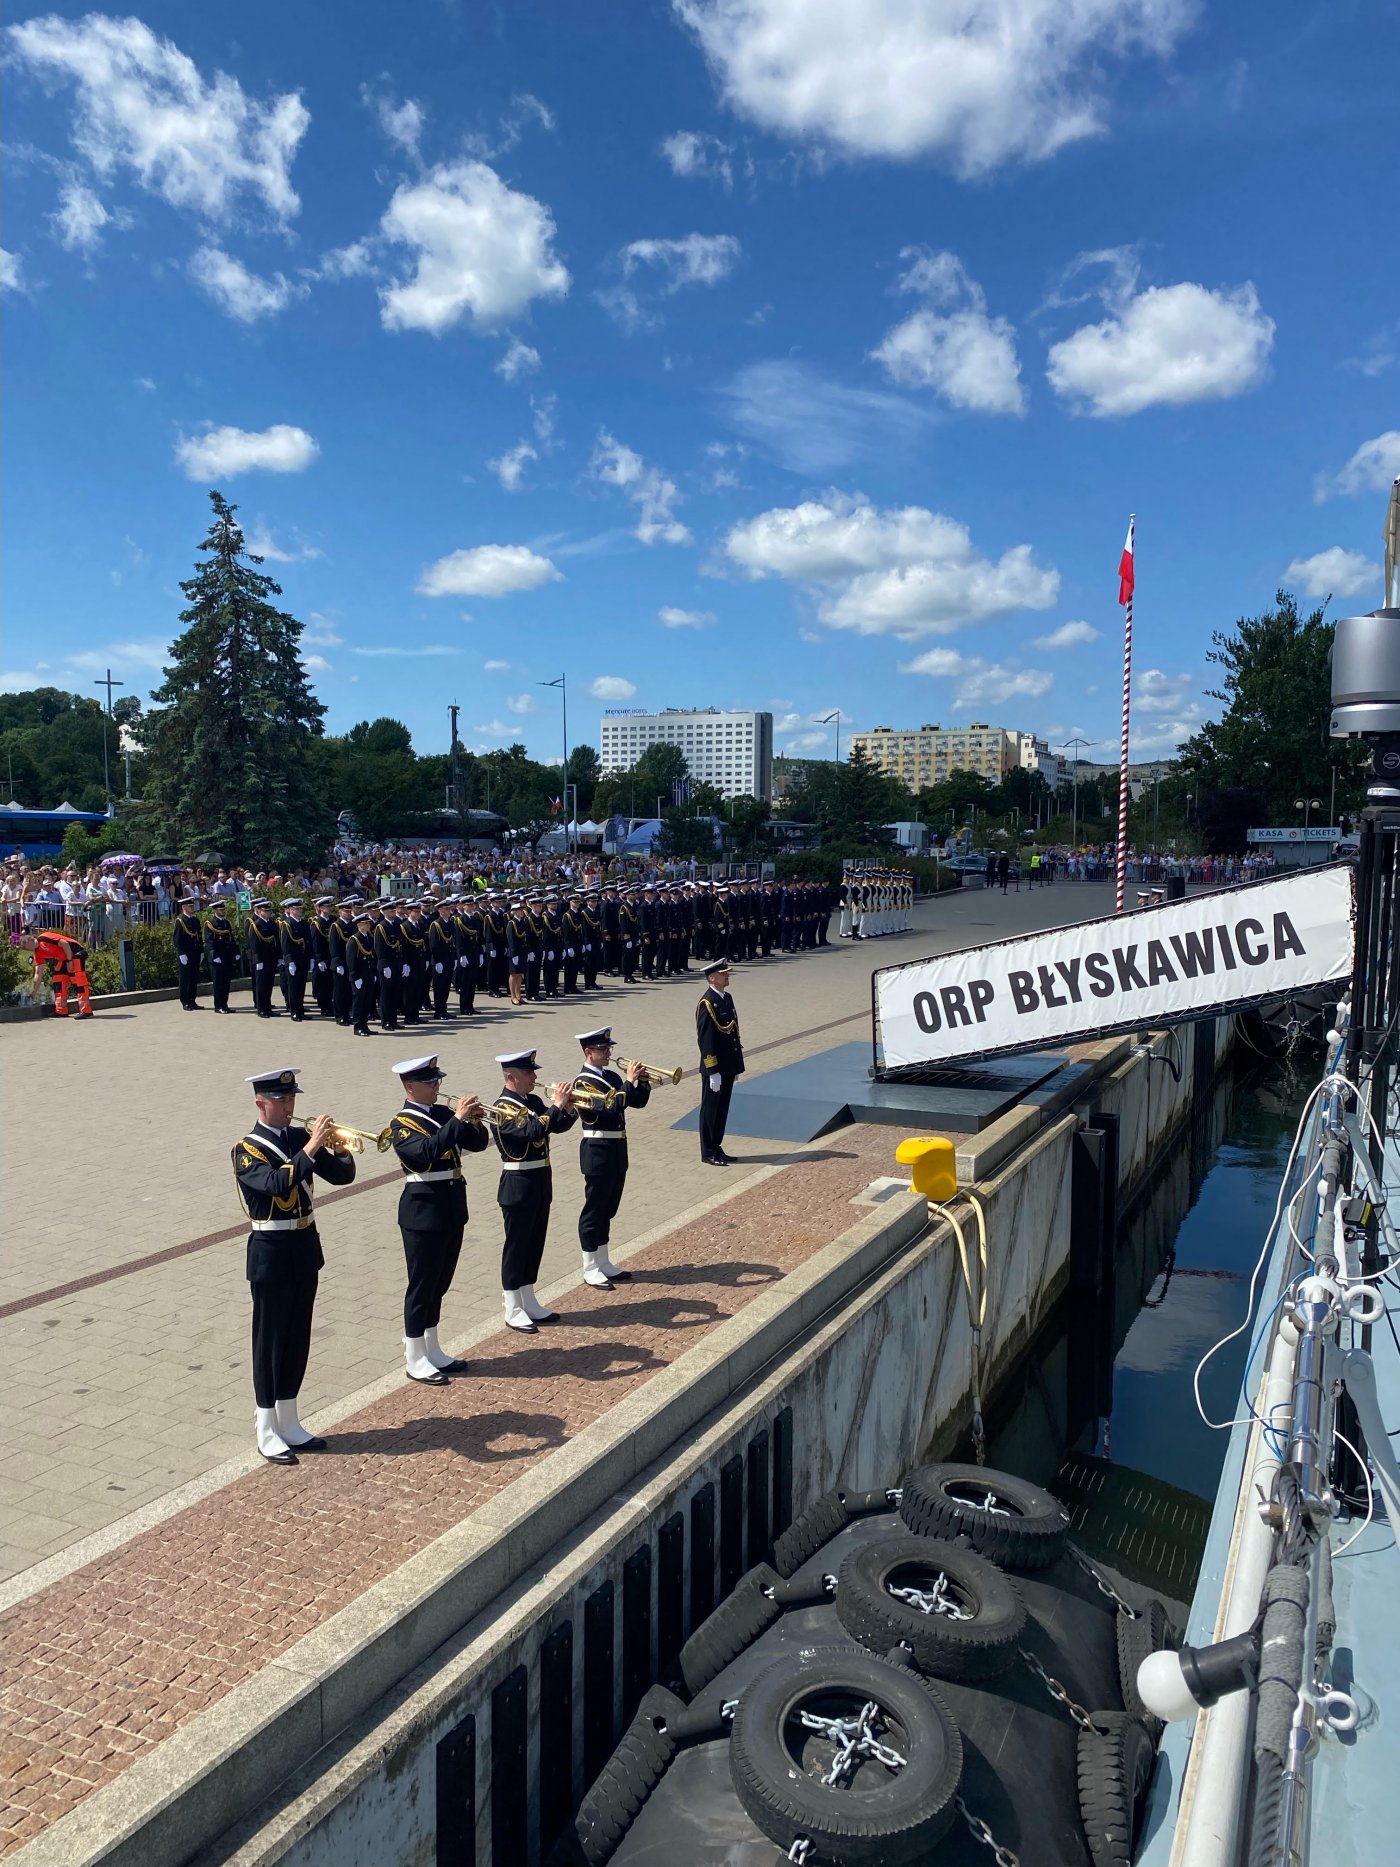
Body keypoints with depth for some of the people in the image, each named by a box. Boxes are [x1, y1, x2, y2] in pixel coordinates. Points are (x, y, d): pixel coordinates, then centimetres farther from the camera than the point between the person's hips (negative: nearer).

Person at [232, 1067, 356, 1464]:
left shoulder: (300, 1137, 6)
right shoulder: (247, 1150, -12)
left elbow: (342, 1175, 1)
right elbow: (276, 1184, -30)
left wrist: (338, 1147, -18)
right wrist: (311, 1147, -32)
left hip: (305, 1247, 6)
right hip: (272, 1253, -6)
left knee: (297, 1339, 14)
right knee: (269, 1340, 4)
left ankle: (289, 1424, 26)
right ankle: (267, 1434, 15)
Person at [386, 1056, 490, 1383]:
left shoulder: (443, 1113, 10)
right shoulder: (402, 1123, -12)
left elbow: (478, 1143, 7)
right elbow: (426, 1152, -30)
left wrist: (474, 1122, -13)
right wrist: (457, 1120, -32)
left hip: (452, 1209, 7)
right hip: (423, 1212, -7)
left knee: (439, 1283, 16)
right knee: (421, 1285, 2)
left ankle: (432, 1350, 29)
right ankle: (414, 1359, 13)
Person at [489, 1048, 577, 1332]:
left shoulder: (534, 1101, 9)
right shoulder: (503, 1109, -17)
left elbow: (558, 1126, 9)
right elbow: (532, 1131, -31)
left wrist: (572, 1108, -9)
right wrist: (556, 1105, -28)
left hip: (541, 1183, 8)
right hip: (518, 1186, -8)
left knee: (535, 1245, 15)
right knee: (516, 1246, 1)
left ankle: (529, 1302, 26)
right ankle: (512, 1311, 11)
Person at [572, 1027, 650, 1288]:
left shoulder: (612, 1077, 11)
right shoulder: (583, 1082, -16)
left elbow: (638, 1102, 10)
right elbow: (610, 1106, -28)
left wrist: (643, 1082, -7)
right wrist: (629, 1082, -26)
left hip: (617, 1150, 8)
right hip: (598, 1152, -8)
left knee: (607, 1210, 16)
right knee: (594, 1211, 2)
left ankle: (603, 1264, 26)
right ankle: (590, 1270, 12)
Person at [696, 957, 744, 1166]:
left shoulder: (727, 998, 10)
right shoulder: (707, 1003, -17)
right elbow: (705, 1040, -19)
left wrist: (736, 1064, 16)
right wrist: (713, 1071, -20)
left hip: (728, 1066, 8)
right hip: (715, 1068, -8)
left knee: (722, 1109, 16)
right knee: (710, 1110, 4)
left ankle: (716, 1148, 27)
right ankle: (708, 1153, 13)